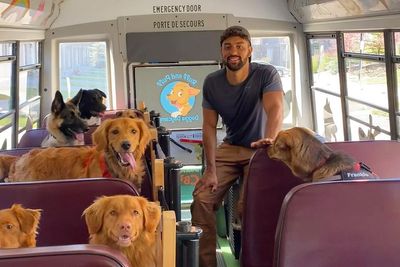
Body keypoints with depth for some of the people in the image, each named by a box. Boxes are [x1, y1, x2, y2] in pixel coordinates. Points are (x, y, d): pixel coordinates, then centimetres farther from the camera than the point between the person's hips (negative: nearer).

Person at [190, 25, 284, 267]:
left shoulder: (266, 74, -15)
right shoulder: (212, 82, -5)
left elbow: (275, 109, -32)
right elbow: (209, 126, -4)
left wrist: (269, 139, -54)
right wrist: (211, 169, -14)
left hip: (258, 150, -3)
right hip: (229, 148, 3)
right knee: (202, 198, -14)